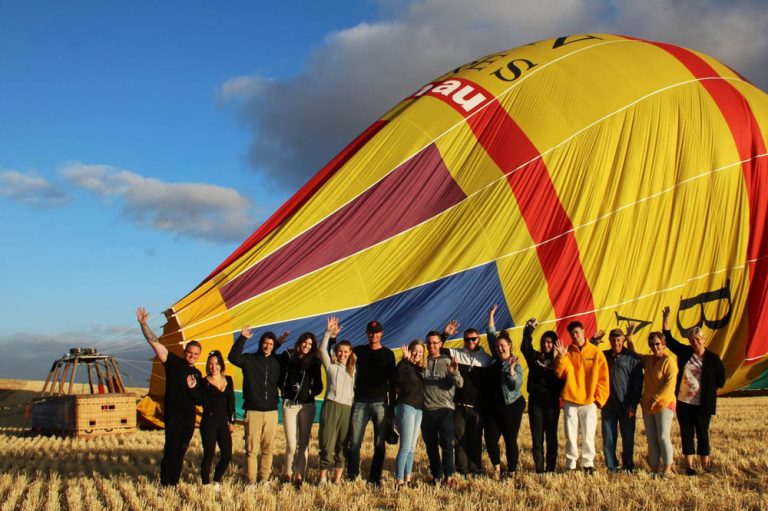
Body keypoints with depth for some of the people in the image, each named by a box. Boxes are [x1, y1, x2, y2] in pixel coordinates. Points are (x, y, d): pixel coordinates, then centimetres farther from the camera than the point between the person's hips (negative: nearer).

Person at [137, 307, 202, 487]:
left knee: (181, 452, 8)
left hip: (189, 418, 6)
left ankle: (174, 483, 14)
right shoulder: (174, 362, -2)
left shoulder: (197, 374, 15)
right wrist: (143, 324, -18)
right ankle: (165, 484, -4)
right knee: (171, 450, -9)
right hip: (173, 416, -6)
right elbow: (155, 343, -10)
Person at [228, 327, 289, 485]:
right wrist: (242, 338, -20)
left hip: (271, 412, 3)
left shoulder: (277, 362, 11)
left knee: (267, 449, 6)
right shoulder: (249, 359, 2)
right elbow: (233, 357, -14)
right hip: (253, 411, -3)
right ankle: (251, 482, 2)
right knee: (252, 449, -2)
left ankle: (264, 479, 14)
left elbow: (282, 381, 17)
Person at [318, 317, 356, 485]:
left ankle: (338, 477, 9)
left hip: (347, 408, 2)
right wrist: (328, 333, -9)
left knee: (342, 444, 3)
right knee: (327, 442, -5)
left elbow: (356, 388, 18)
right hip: (331, 405, -2)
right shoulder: (330, 365, 11)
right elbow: (322, 350, 0)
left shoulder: (353, 369, 19)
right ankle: (323, 476, 2)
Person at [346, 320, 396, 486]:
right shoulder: (359, 351, 11)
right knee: (354, 441, -3)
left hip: (380, 402, 0)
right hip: (360, 402, 0)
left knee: (380, 443, 1)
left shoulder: (388, 354, 9)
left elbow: (392, 380, 9)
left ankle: (375, 478, 8)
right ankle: (352, 476, 6)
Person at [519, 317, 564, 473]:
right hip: (535, 401, 1)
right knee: (537, 436, 0)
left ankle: (551, 468, 9)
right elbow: (525, 347, -8)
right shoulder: (535, 357, 9)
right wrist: (529, 329, -17)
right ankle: (539, 469, 3)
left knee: (551, 435, 3)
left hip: (552, 402, -1)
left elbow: (562, 379, -3)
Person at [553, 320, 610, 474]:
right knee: (571, 435, 4)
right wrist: (561, 357, -20)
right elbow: (561, 373, -6)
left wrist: (599, 398, -4)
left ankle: (588, 464, 15)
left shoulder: (596, 353, 0)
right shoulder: (567, 352, 4)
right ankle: (570, 465, 11)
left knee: (588, 436, 4)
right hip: (570, 401, 1)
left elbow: (603, 378, 1)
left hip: (589, 402, -1)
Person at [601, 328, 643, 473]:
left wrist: (633, 404, -7)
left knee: (628, 438, 5)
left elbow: (638, 383, -1)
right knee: (608, 438, 4)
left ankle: (628, 468, 16)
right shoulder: (603, 356, 11)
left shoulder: (632, 358, 0)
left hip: (626, 405, -3)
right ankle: (611, 467, 12)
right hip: (608, 405, 3)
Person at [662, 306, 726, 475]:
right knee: (686, 434, 5)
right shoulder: (685, 352, 4)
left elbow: (720, 380, 2)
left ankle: (705, 464, 17)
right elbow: (668, 339, 8)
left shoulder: (712, 358, -5)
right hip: (683, 402, 3)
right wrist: (665, 318, 3)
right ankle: (689, 465, 12)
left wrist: (708, 392, 3)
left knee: (702, 434, 5)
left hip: (702, 404, -3)